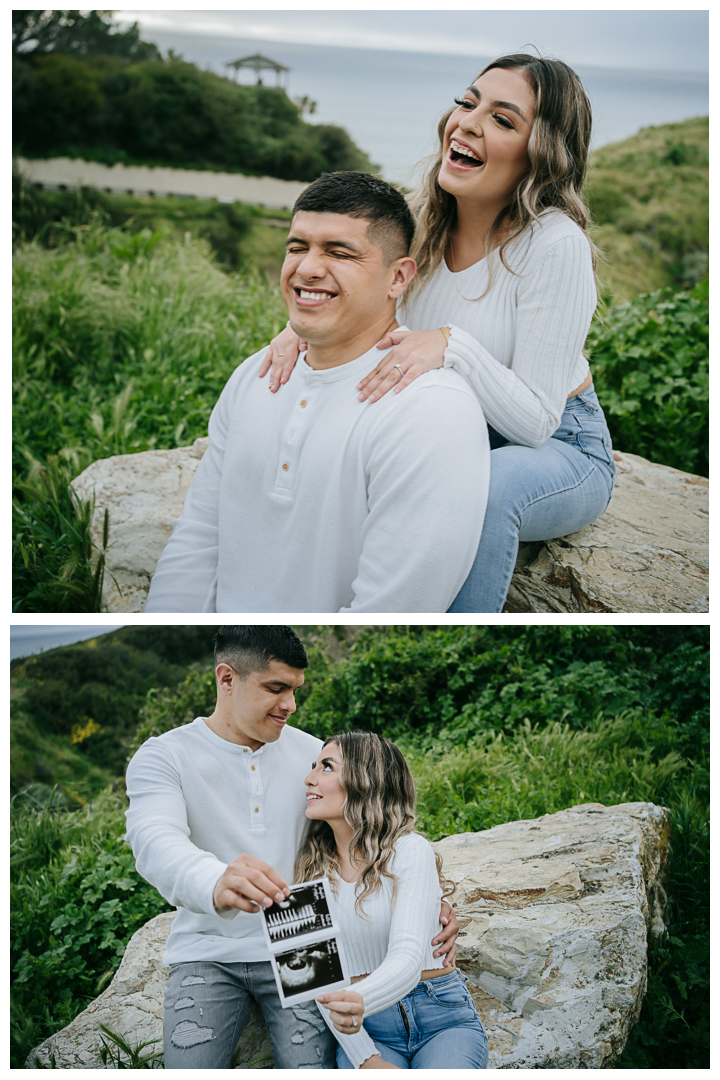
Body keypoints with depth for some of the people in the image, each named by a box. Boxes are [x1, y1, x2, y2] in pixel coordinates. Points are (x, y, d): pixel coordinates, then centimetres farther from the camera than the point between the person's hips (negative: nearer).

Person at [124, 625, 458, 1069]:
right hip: (208, 953, -2)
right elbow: (156, 842, -26)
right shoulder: (164, 756, -7)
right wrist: (217, 885, -50)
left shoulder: (312, 753, 5)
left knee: (313, 1067, -17)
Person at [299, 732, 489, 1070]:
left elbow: (408, 960, -21)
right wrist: (365, 1058, -14)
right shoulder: (311, 869, 3)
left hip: (442, 1017, -2)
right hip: (368, 1029, 2)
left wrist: (359, 1002, -41)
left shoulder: (410, 851, -9)